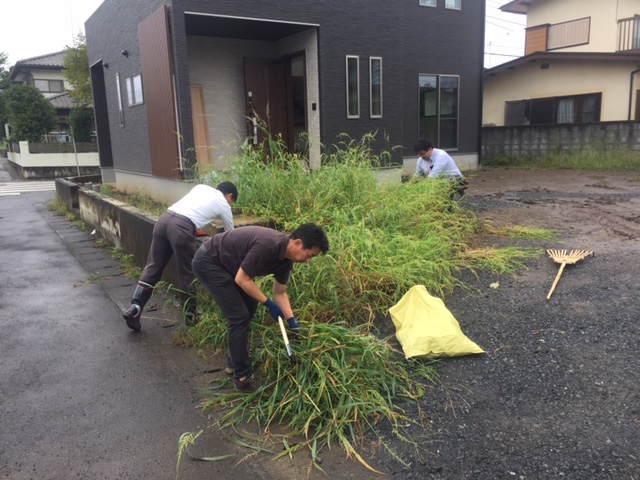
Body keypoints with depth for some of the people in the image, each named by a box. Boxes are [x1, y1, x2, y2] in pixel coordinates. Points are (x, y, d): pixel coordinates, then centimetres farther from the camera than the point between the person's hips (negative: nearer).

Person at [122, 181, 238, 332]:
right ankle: (191, 315, 20)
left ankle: (134, 309, 8)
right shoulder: (223, 204, 15)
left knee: (153, 267, 10)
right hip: (181, 227, -6)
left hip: (164, 219, 6)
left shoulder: (201, 187, 28)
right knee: (187, 273, 7)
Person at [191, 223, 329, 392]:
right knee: (239, 316, -10)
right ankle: (242, 377, 1)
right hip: (208, 262, -10)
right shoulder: (267, 246, -32)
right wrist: (269, 304, -16)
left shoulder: (286, 258, -3)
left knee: (249, 308, 14)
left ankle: (235, 363, 28)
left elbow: (280, 293, 8)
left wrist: (292, 322, 0)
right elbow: (241, 279, -24)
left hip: (225, 263, 10)